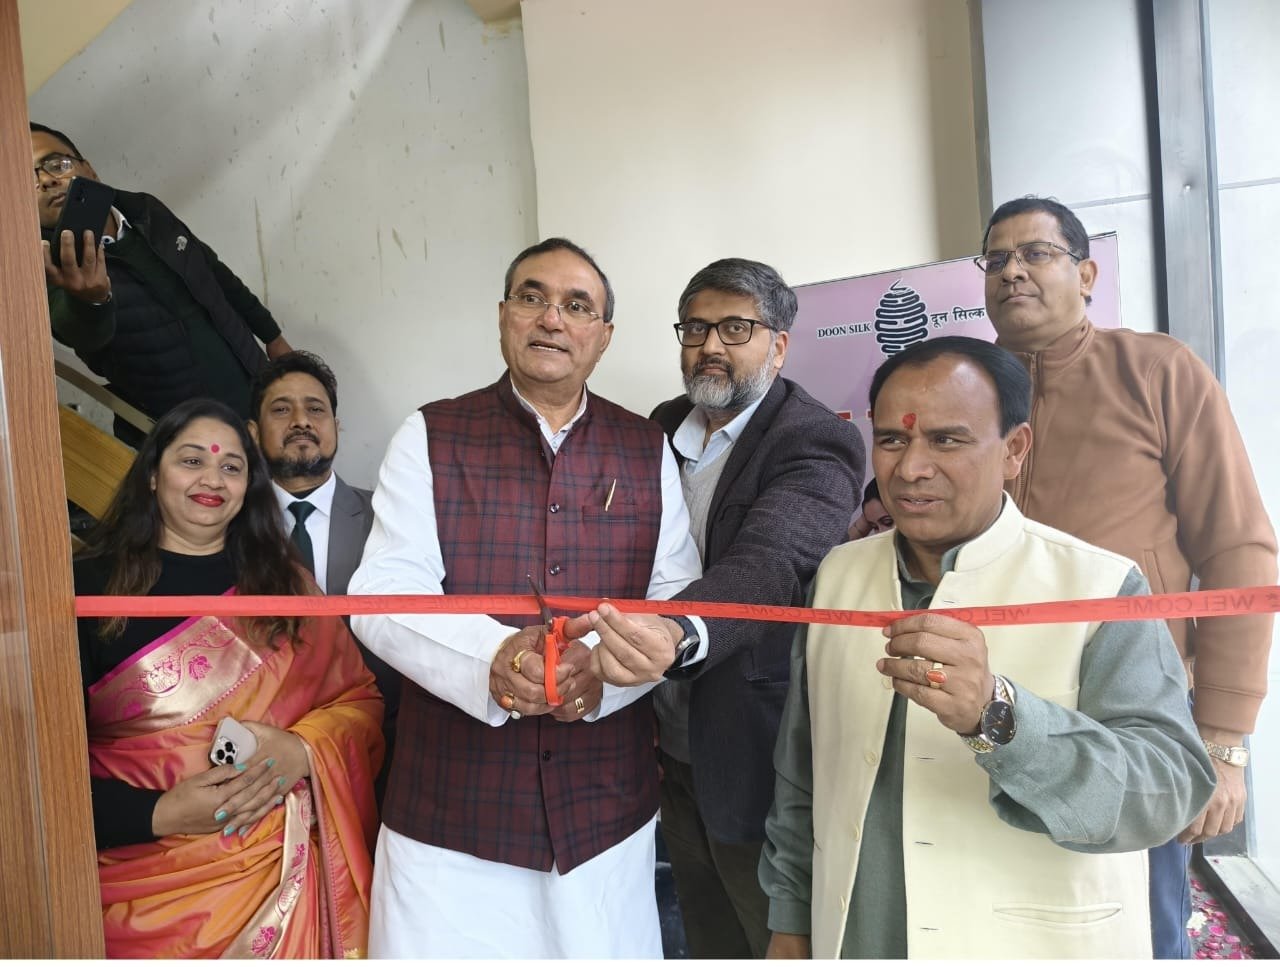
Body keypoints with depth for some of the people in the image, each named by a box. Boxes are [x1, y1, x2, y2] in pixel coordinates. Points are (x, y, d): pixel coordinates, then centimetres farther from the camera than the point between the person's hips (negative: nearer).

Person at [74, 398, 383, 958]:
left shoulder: (282, 583, 7)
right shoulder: (92, 587, -3)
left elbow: (360, 698, 4)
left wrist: (303, 752, -15)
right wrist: (160, 814, -18)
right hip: (148, 885, -2)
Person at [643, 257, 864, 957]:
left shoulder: (817, 444, -15)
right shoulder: (664, 428, 6)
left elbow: (767, 566, -33)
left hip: (759, 765, -6)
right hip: (676, 757, 6)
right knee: (709, 947, 23)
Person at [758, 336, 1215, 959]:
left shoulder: (1101, 588, -14)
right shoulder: (837, 576, -1)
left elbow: (1171, 788, -25)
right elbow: (800, 778, 6)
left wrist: (995, 716, -40)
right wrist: (790, 918, 9)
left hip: (1037, 948, -3)